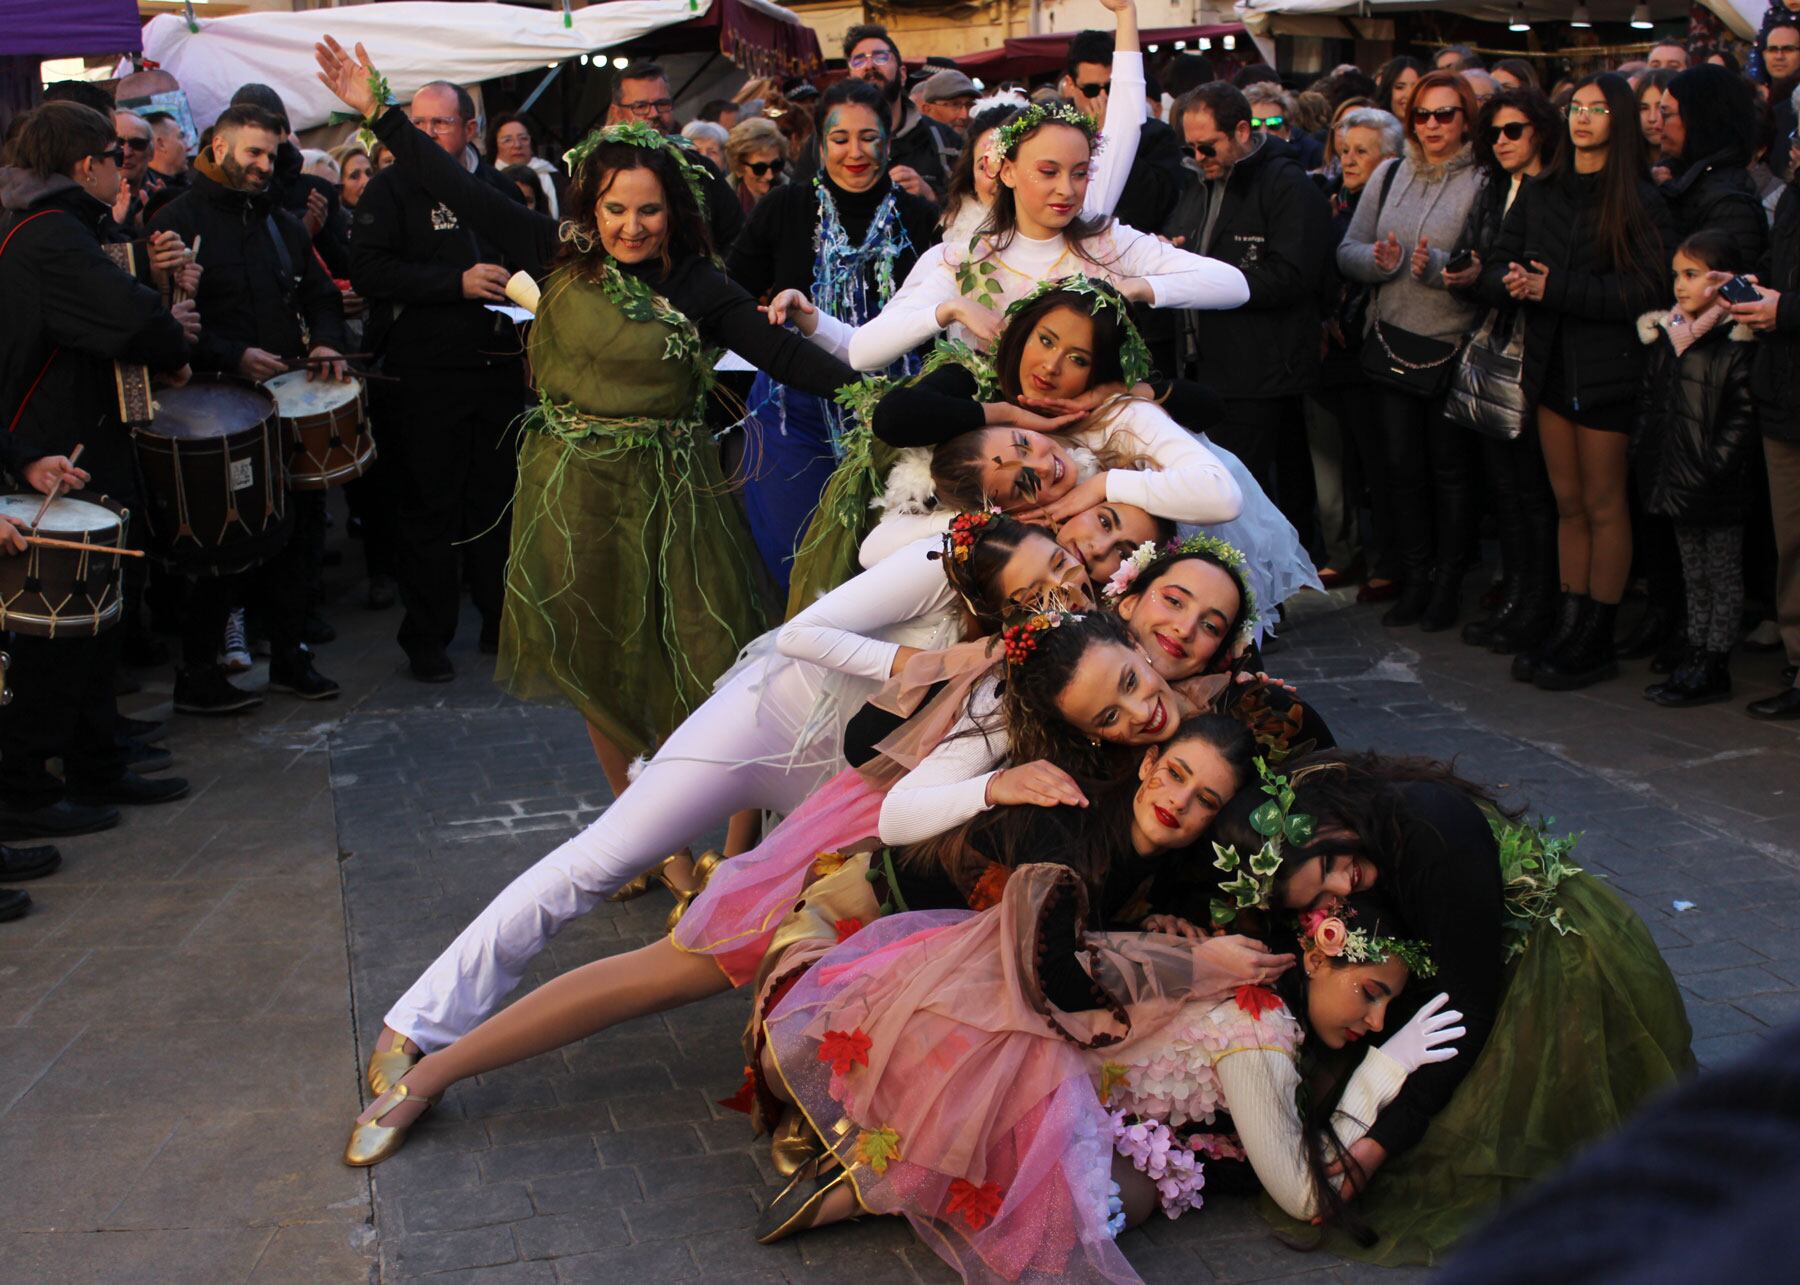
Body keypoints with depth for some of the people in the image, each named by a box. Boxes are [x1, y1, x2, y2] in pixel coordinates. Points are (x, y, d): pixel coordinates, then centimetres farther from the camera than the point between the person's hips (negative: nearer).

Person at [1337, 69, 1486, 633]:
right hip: (1393, 340, 4)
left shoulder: (1482, 183, -6)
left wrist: (1440, 267, -24)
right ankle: (1414, 580, 18)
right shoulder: (1389, 174, 9)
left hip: (1452, 348, -4)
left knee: (1451, 469, 5)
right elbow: (1347, 251, 9)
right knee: (1403, 465, 8)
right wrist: (1380, 260, -11)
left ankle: (1448, 582, 17)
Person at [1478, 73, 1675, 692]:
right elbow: (1496, 269, 9)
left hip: (1608, 368, -5)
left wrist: (1554, 288, -18)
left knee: (1603, 505, 1)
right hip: (1551, 363, 5)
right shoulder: (1538, 194, 12)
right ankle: (1569, 627, 15)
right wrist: (1512, 283, -15)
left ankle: (1596, 642, 7)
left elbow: (1645, 291, -15)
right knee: (1569, 503, 10)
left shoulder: (1640, 201, -6)